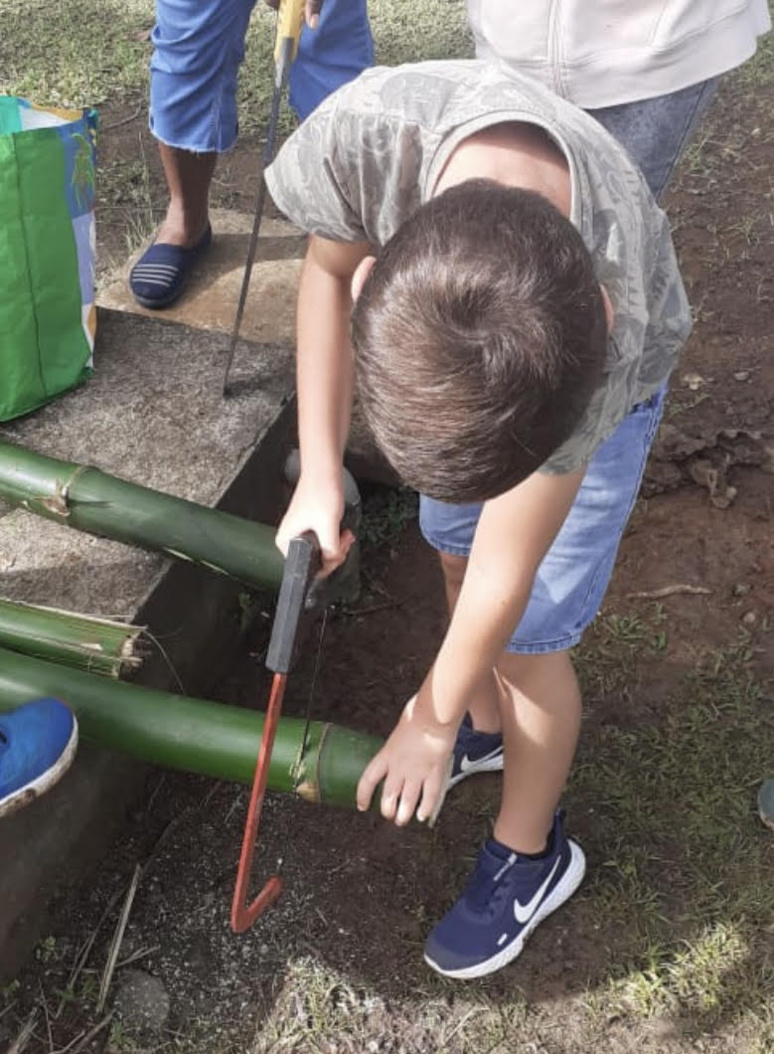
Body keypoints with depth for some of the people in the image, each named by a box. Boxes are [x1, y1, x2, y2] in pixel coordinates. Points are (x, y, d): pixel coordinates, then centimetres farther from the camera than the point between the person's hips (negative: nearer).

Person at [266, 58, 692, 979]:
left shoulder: (607, 337, -45)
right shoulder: (366, 128, -42)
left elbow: (502, 576, -29)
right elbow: (327, 266, -15)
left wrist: (430, 723, -14)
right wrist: (319, 475, -18)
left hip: (592, 388, -4)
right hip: (451, 351, 4)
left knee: (526, 640, 3)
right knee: (451, 551, 20)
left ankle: (530, 855, 31)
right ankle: (495, 723, 50)